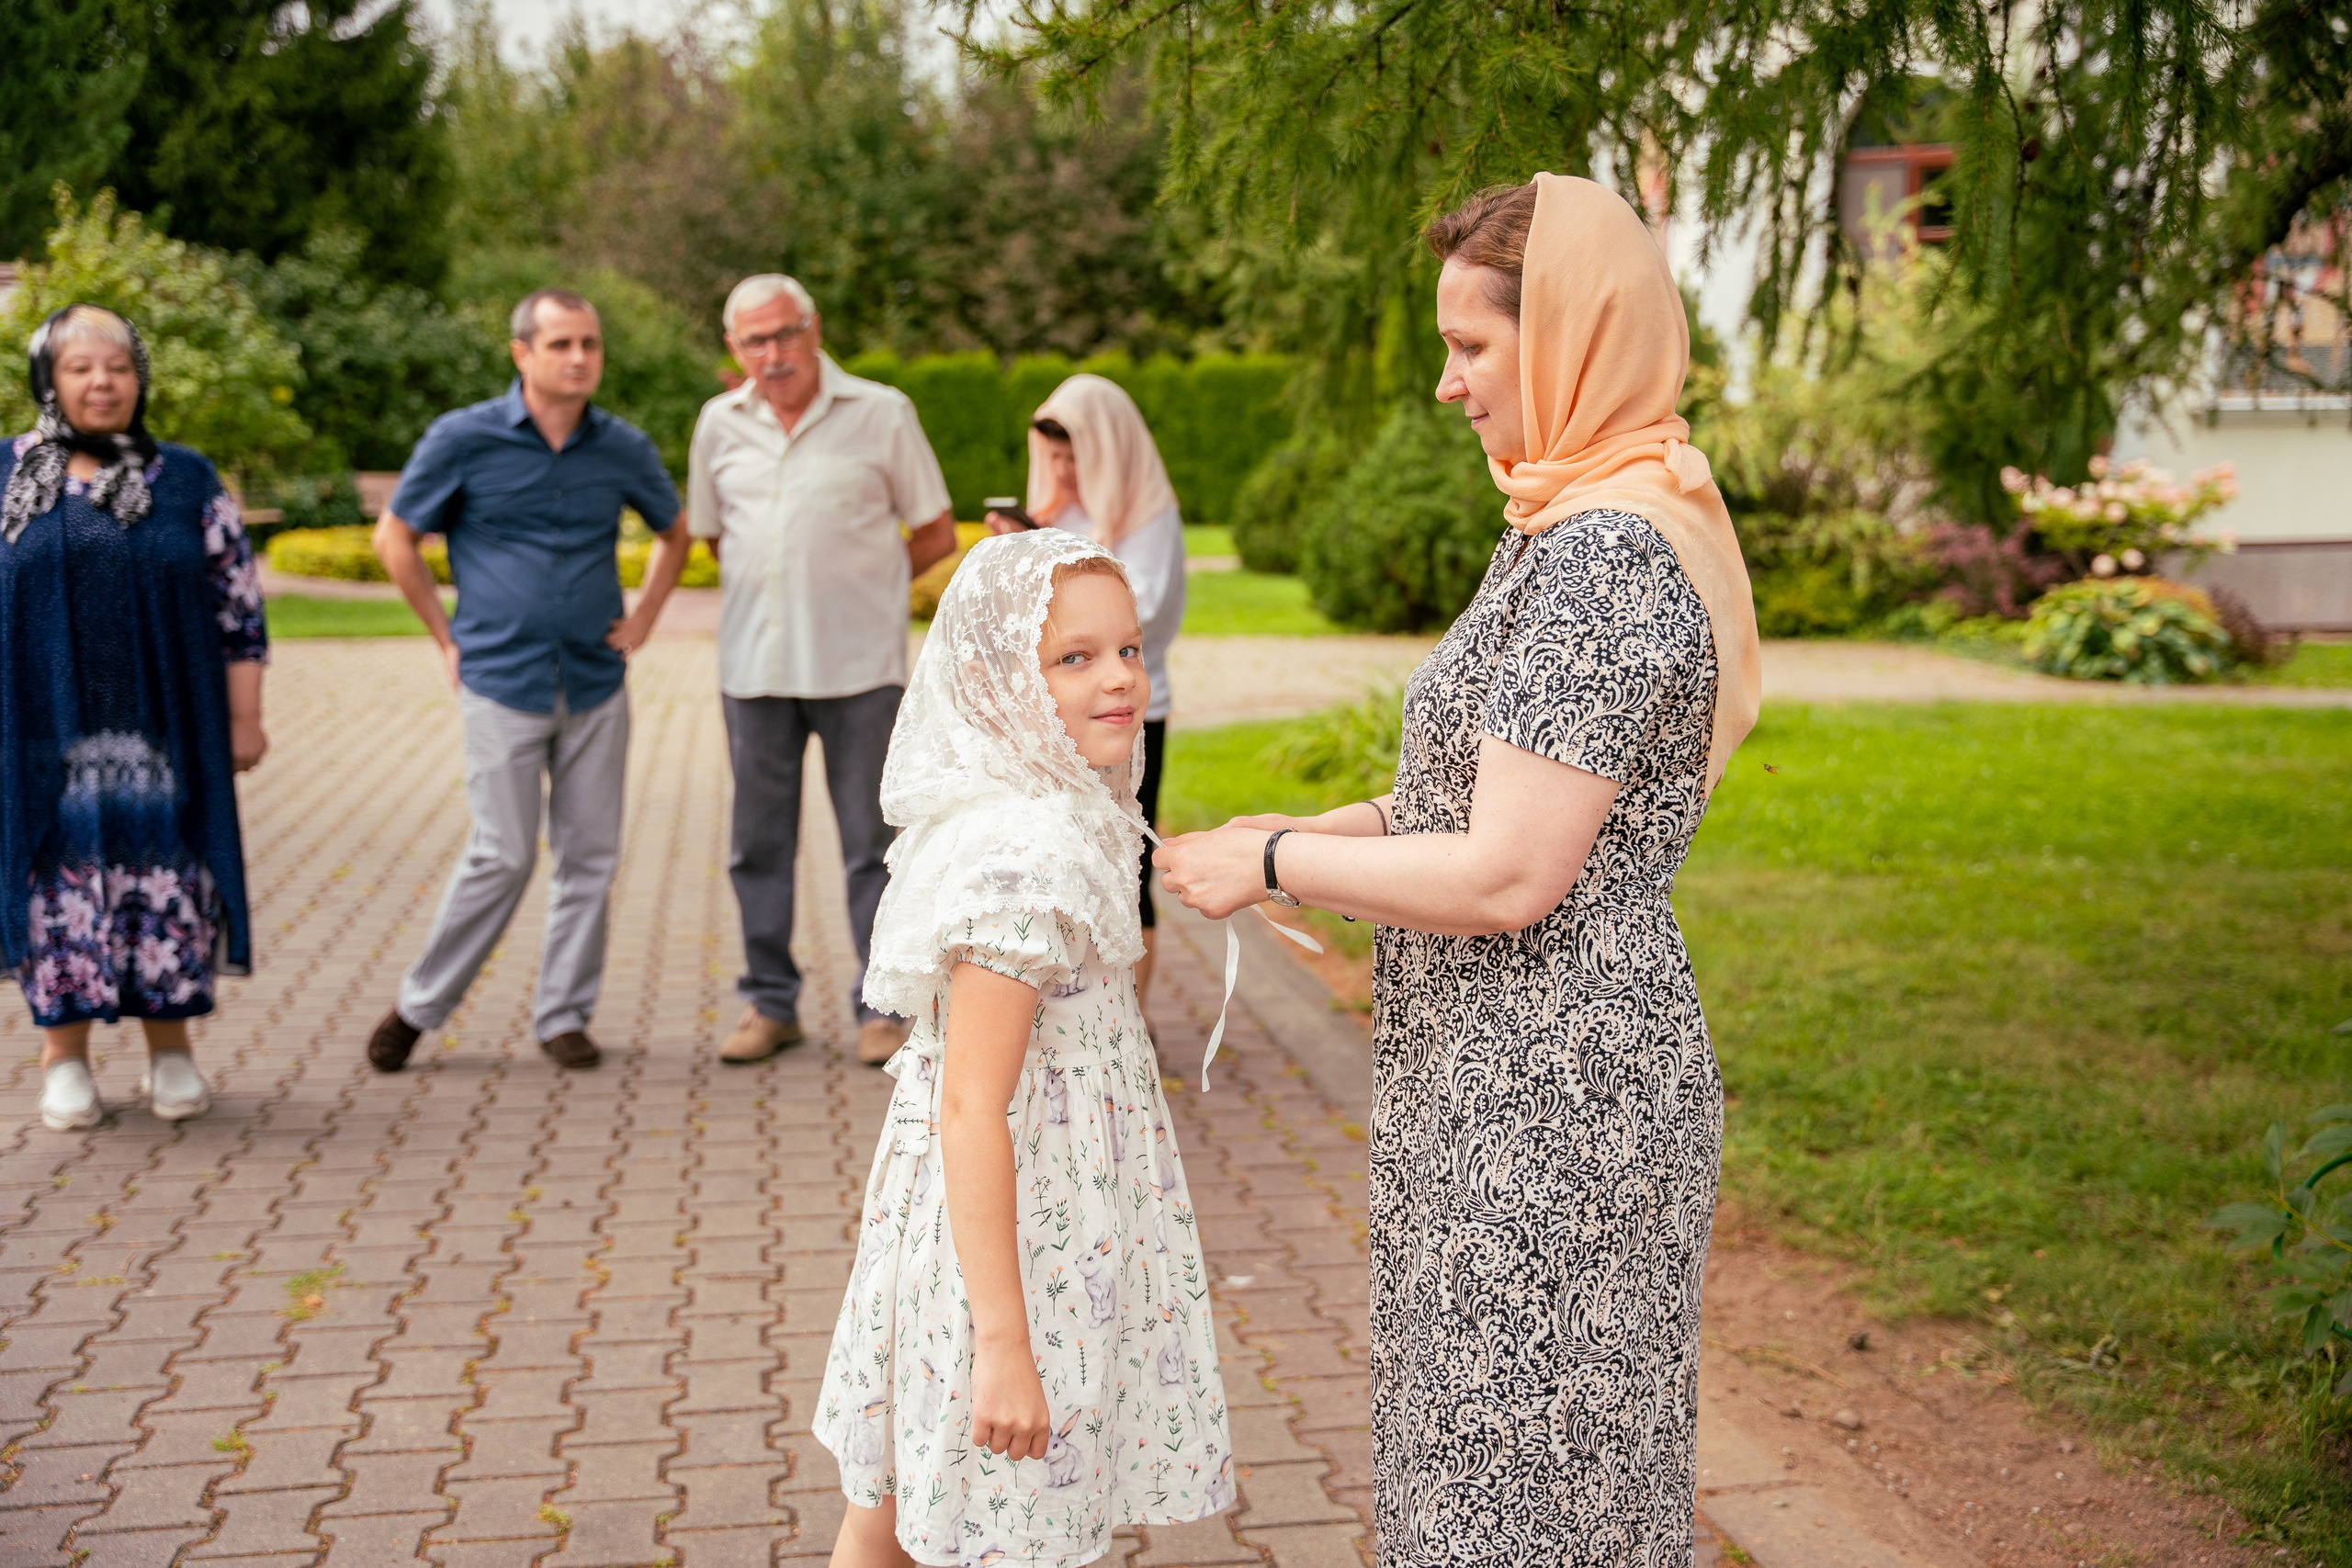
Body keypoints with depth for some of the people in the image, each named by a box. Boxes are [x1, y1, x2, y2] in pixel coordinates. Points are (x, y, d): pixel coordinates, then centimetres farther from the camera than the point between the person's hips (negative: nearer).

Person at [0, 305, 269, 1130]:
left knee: (165, 876, 3)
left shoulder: (187, 479, 6)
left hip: (162, 731, 0)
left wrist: (245, 718, 1)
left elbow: (238, 604, 5)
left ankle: (170, 1050, 16)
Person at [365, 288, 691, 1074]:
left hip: (596, 684, 3)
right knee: (502, 856, -4)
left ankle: (564, 1015, 18)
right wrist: (449, 638, 3)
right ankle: (419, 1004, 14)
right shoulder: (464, 439, -5)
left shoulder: (624, 447, 4)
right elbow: (395, 539, 5)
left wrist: (644, 618, 11)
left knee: (590, 855, 5)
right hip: (503, 682, -3)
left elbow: (674, 534, 22)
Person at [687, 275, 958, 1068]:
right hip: (754, 665, 3)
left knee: (871, 842, 1)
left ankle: (883, 1006, 11)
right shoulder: (720, 424, 8)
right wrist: (781, 588, 10)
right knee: (758, 843, 8)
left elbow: (937, 535, 4)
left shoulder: (881, 413, -1)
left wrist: (857, 584, 3)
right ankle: (770, 1002, 20)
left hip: (858, 666, -3)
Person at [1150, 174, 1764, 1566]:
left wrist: (1274, 864, -12)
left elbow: (1507, 879, -23)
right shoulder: (1582, 526, 13)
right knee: (1480, 1448, 21)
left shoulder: (1606, 555, -21)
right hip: (1536, 1080, 10)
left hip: (1547, 1093, -10)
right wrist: (1308, 833, 9)